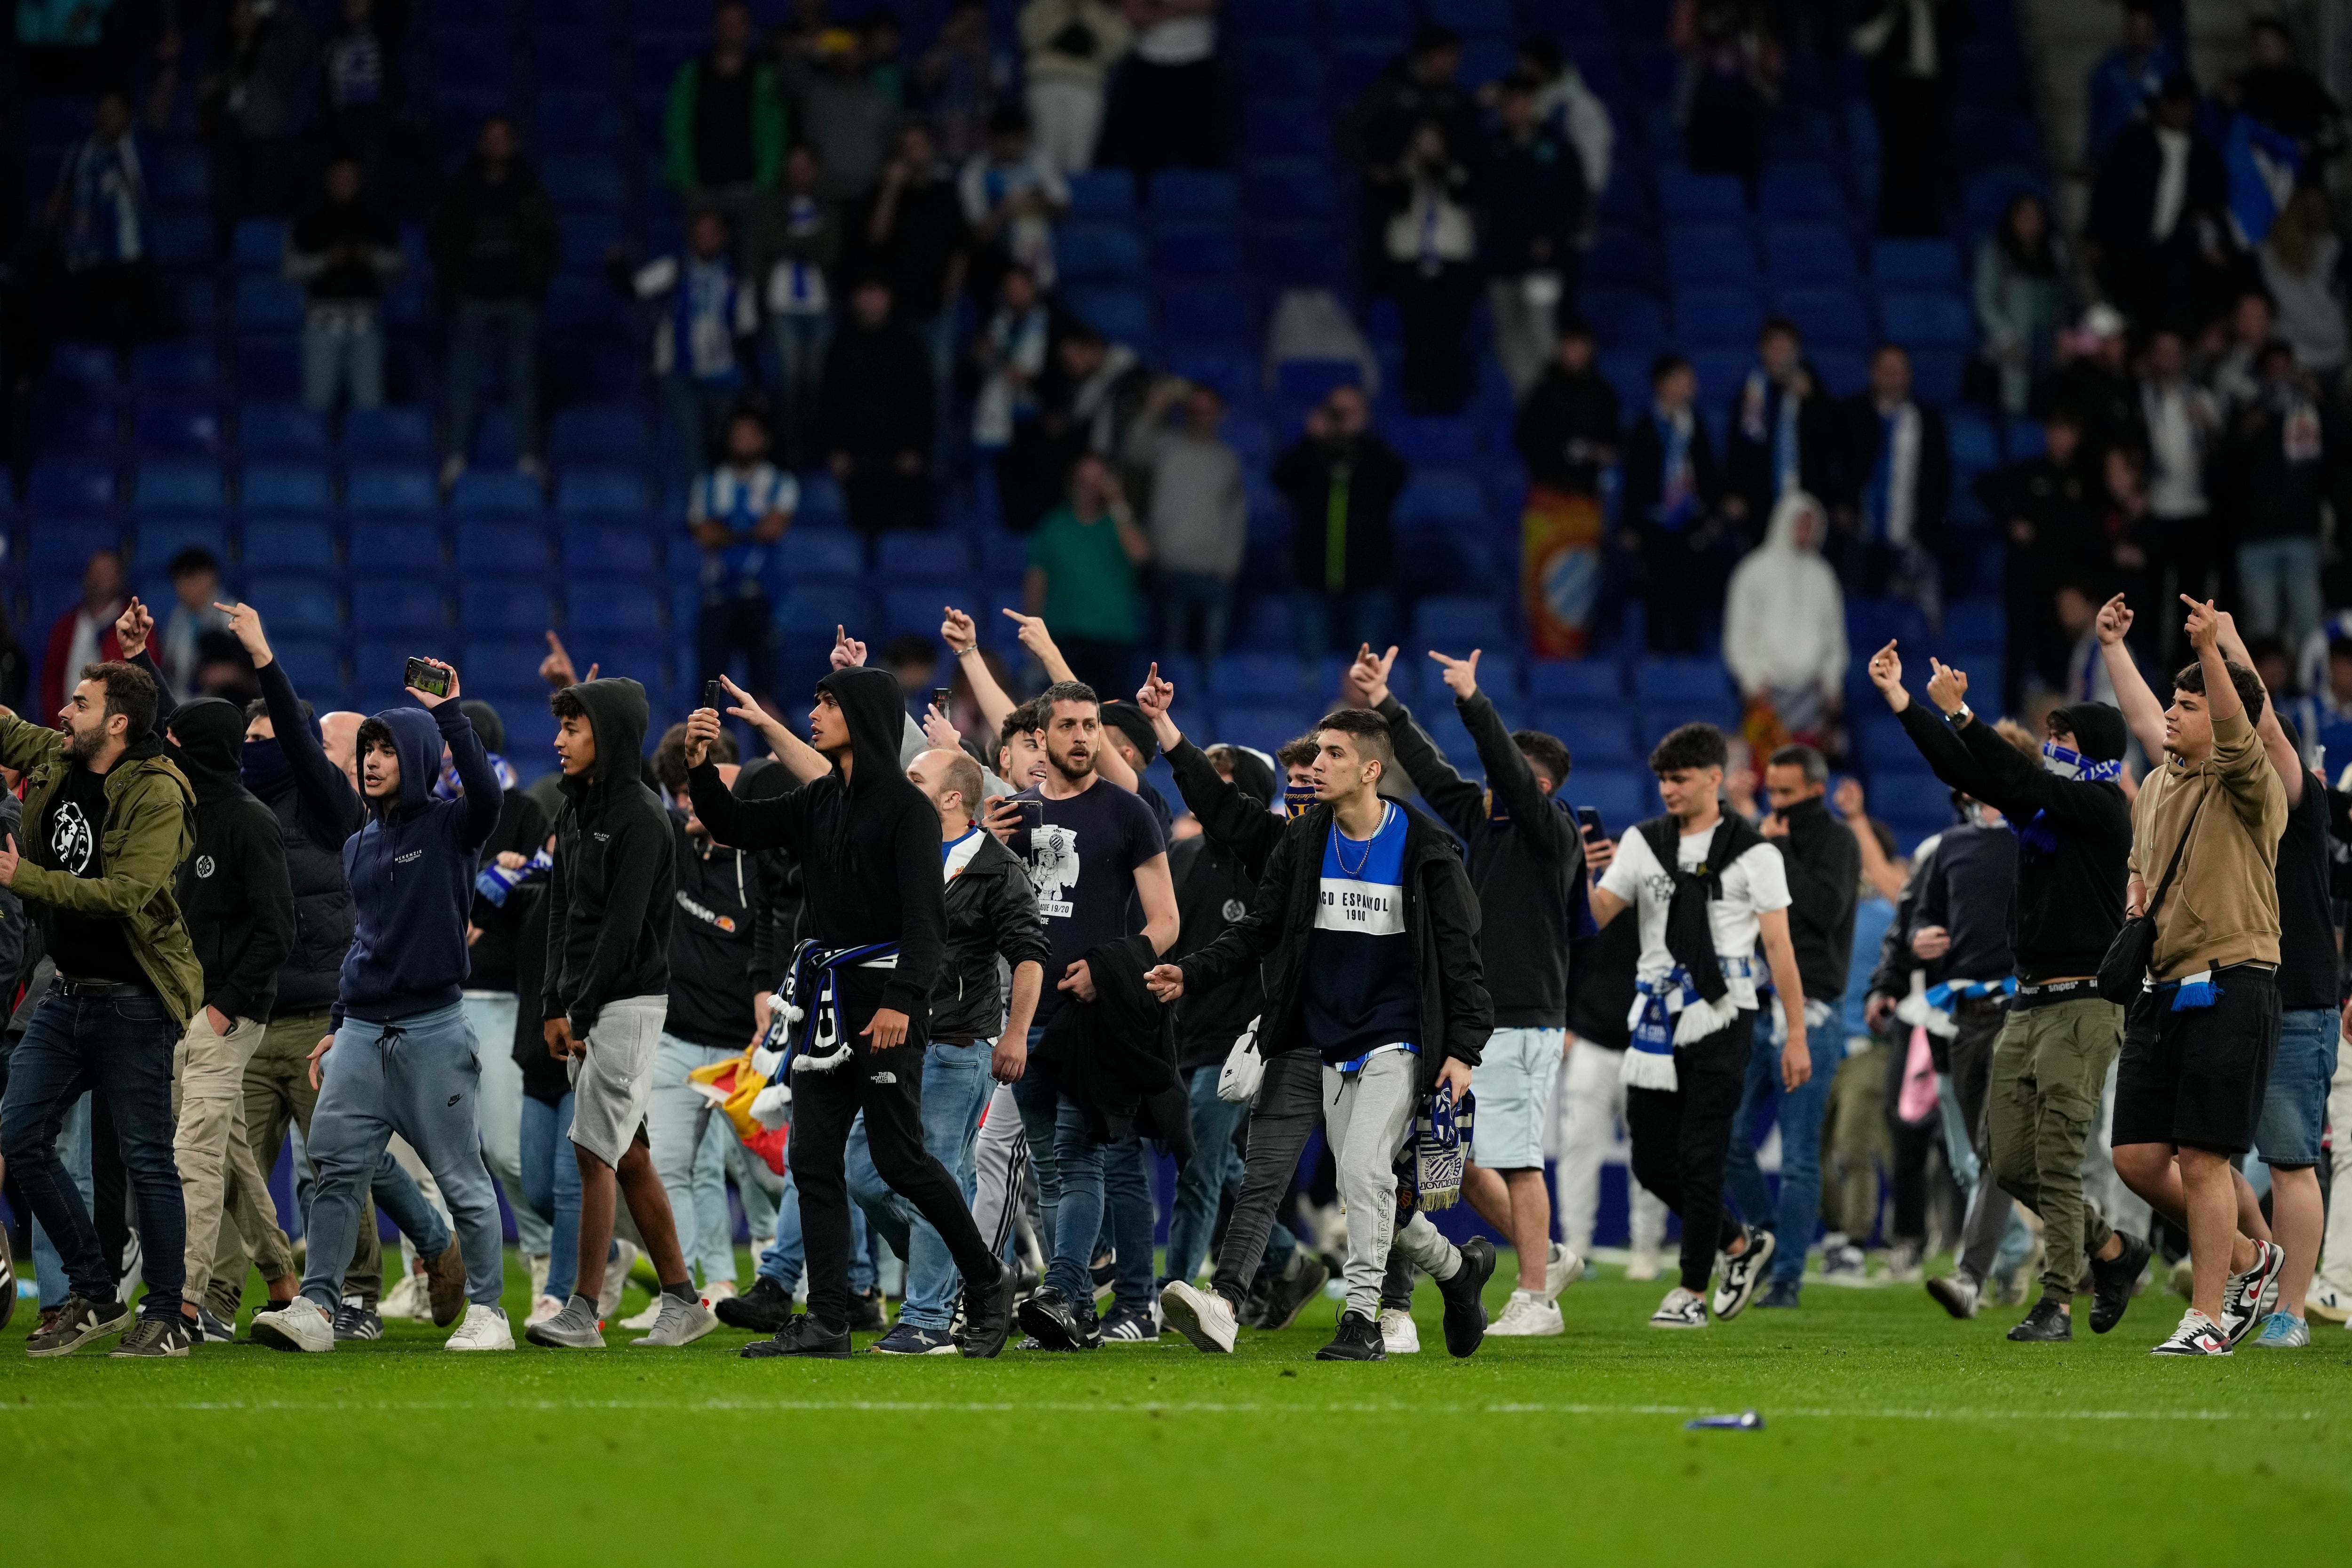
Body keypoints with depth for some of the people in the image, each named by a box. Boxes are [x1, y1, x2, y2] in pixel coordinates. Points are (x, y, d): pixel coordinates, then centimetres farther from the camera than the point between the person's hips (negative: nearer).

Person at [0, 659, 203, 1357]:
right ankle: (94, 1295, 14)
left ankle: (167, 1317, 5)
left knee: (145, 1157, -4)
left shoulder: (158, 795, -16)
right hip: (67, 992, 8)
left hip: (132, 1002, -8)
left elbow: (125, 894, -25)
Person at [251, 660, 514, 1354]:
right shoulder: (359, 846, 16)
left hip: (433, 1028, -6)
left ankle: (486, 1310, 6)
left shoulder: (449, 828, -3)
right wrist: (339, 1027, 21)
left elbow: (487, 794, -26)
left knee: (461, 1177, -1)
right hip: (364, 1029, 6)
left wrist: (449, 714, -24)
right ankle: (316, 1306, -3)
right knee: (336, 1166, -3)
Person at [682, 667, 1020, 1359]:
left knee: (899, 1157, -7)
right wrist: (699, 767, 2)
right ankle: (827, 1323, 1)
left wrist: (901, 1000, -25)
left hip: (885, 996, -8)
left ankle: (986, 1280, 11)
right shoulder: (819, 803, 15)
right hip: (828, 996, 8)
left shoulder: (906, 807, -9)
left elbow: (923, 914, -15)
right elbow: (736, 826, 18)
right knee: (813, 1158, 1)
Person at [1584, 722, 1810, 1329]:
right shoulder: (1643, 843, 10)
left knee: (1699, 1157, -5)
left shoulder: (1753, 853, 0)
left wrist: (1796, 1035, -4)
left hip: (1721, 1018, -5)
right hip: (1658, 1019, 5)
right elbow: (1595, 916, 5)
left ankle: (1694, 1291, 3)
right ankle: (1739, 1243, 26)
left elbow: (1779, 947, -1)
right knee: (1651, 1159, 5)